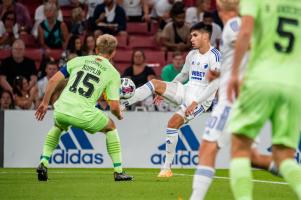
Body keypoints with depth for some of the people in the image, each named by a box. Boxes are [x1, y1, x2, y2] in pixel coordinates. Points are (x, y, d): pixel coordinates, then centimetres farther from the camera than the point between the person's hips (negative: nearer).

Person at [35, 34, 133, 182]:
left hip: (61, 110, 3)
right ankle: (118, 172, 21)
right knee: (111, 128, 25)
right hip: (84, 115, -3)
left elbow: (53, 80, 10)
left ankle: (43, 164, 20)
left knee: (57, 127, 38)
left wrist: (45, 102, 20)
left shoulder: (79, 60, 15)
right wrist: (119, 115, 23)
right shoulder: (113, 73, 7)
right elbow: (114, 106, 0)